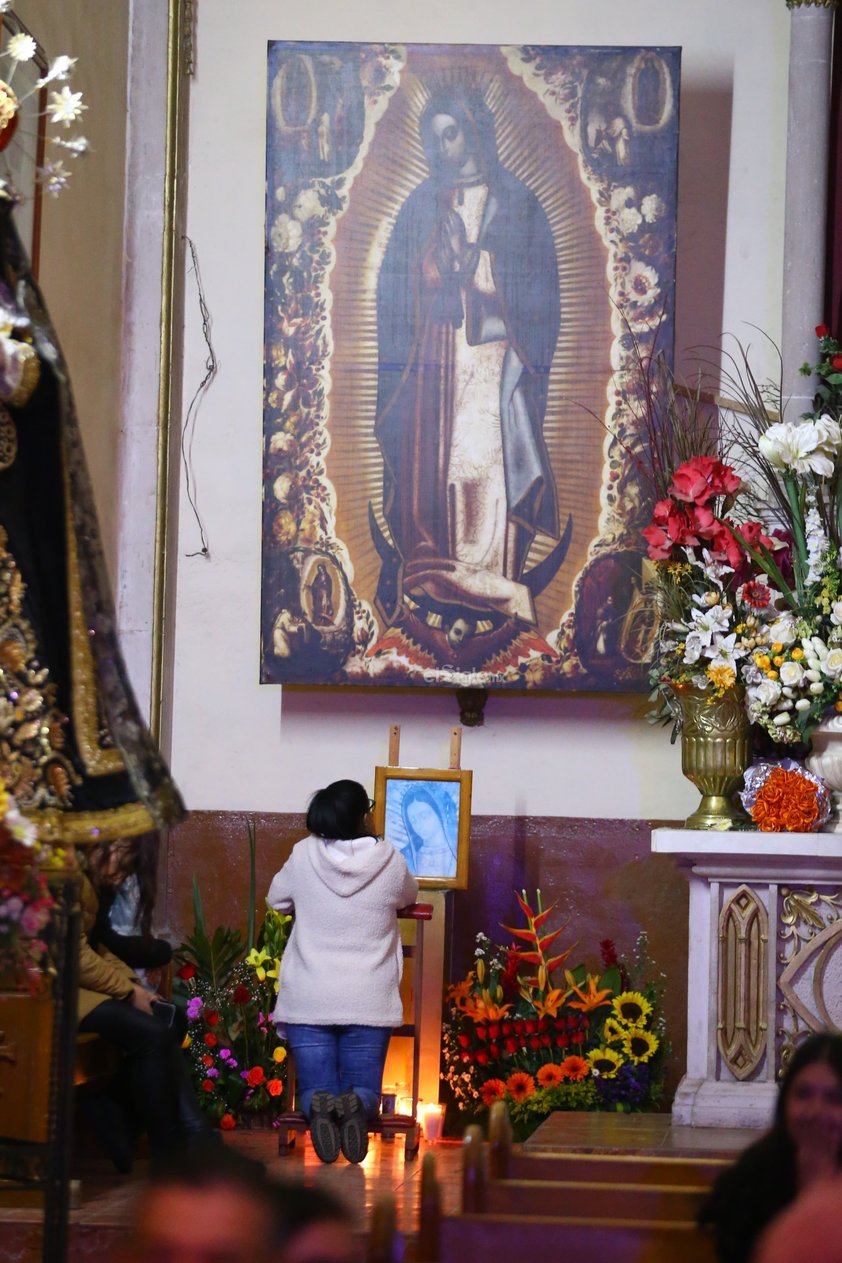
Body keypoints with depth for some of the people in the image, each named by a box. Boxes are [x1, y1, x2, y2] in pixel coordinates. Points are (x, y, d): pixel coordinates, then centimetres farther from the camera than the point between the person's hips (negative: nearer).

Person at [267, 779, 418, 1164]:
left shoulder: (304, 856, -4)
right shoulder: (389, 861, -5)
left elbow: (277, 899, 15)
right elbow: (409, 894, 18)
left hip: (308, 1001, 0)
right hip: (369, 1001, 0)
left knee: (315, 1087, 6)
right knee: (364, 1085, 8)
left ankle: (319, 1107, -31)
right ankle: (357, 1106, -29)